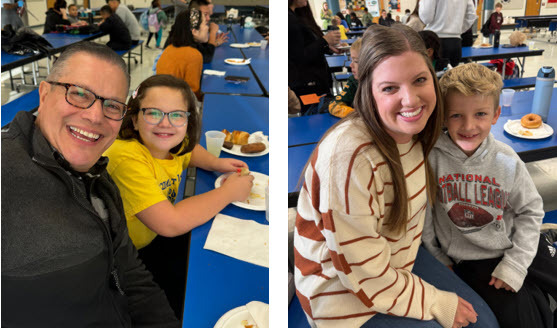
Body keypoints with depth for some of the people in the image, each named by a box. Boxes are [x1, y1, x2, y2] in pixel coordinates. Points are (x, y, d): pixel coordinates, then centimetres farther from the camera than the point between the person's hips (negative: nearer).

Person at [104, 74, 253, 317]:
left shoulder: (168, 144, -8)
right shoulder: (127, 157, -31)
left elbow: (191, 150, 18)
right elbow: (170, 223, -38)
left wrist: (216, 163, -5)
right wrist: (229, 192, -27)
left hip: (153, 239, 8)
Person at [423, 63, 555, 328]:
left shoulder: (507, 161, -9)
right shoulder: (433, 157, -16)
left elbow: (530, 211, 1)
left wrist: (515, 264, -5)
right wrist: (438, 260, -1)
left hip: (515, 249, 3)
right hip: (473, 261, -3)